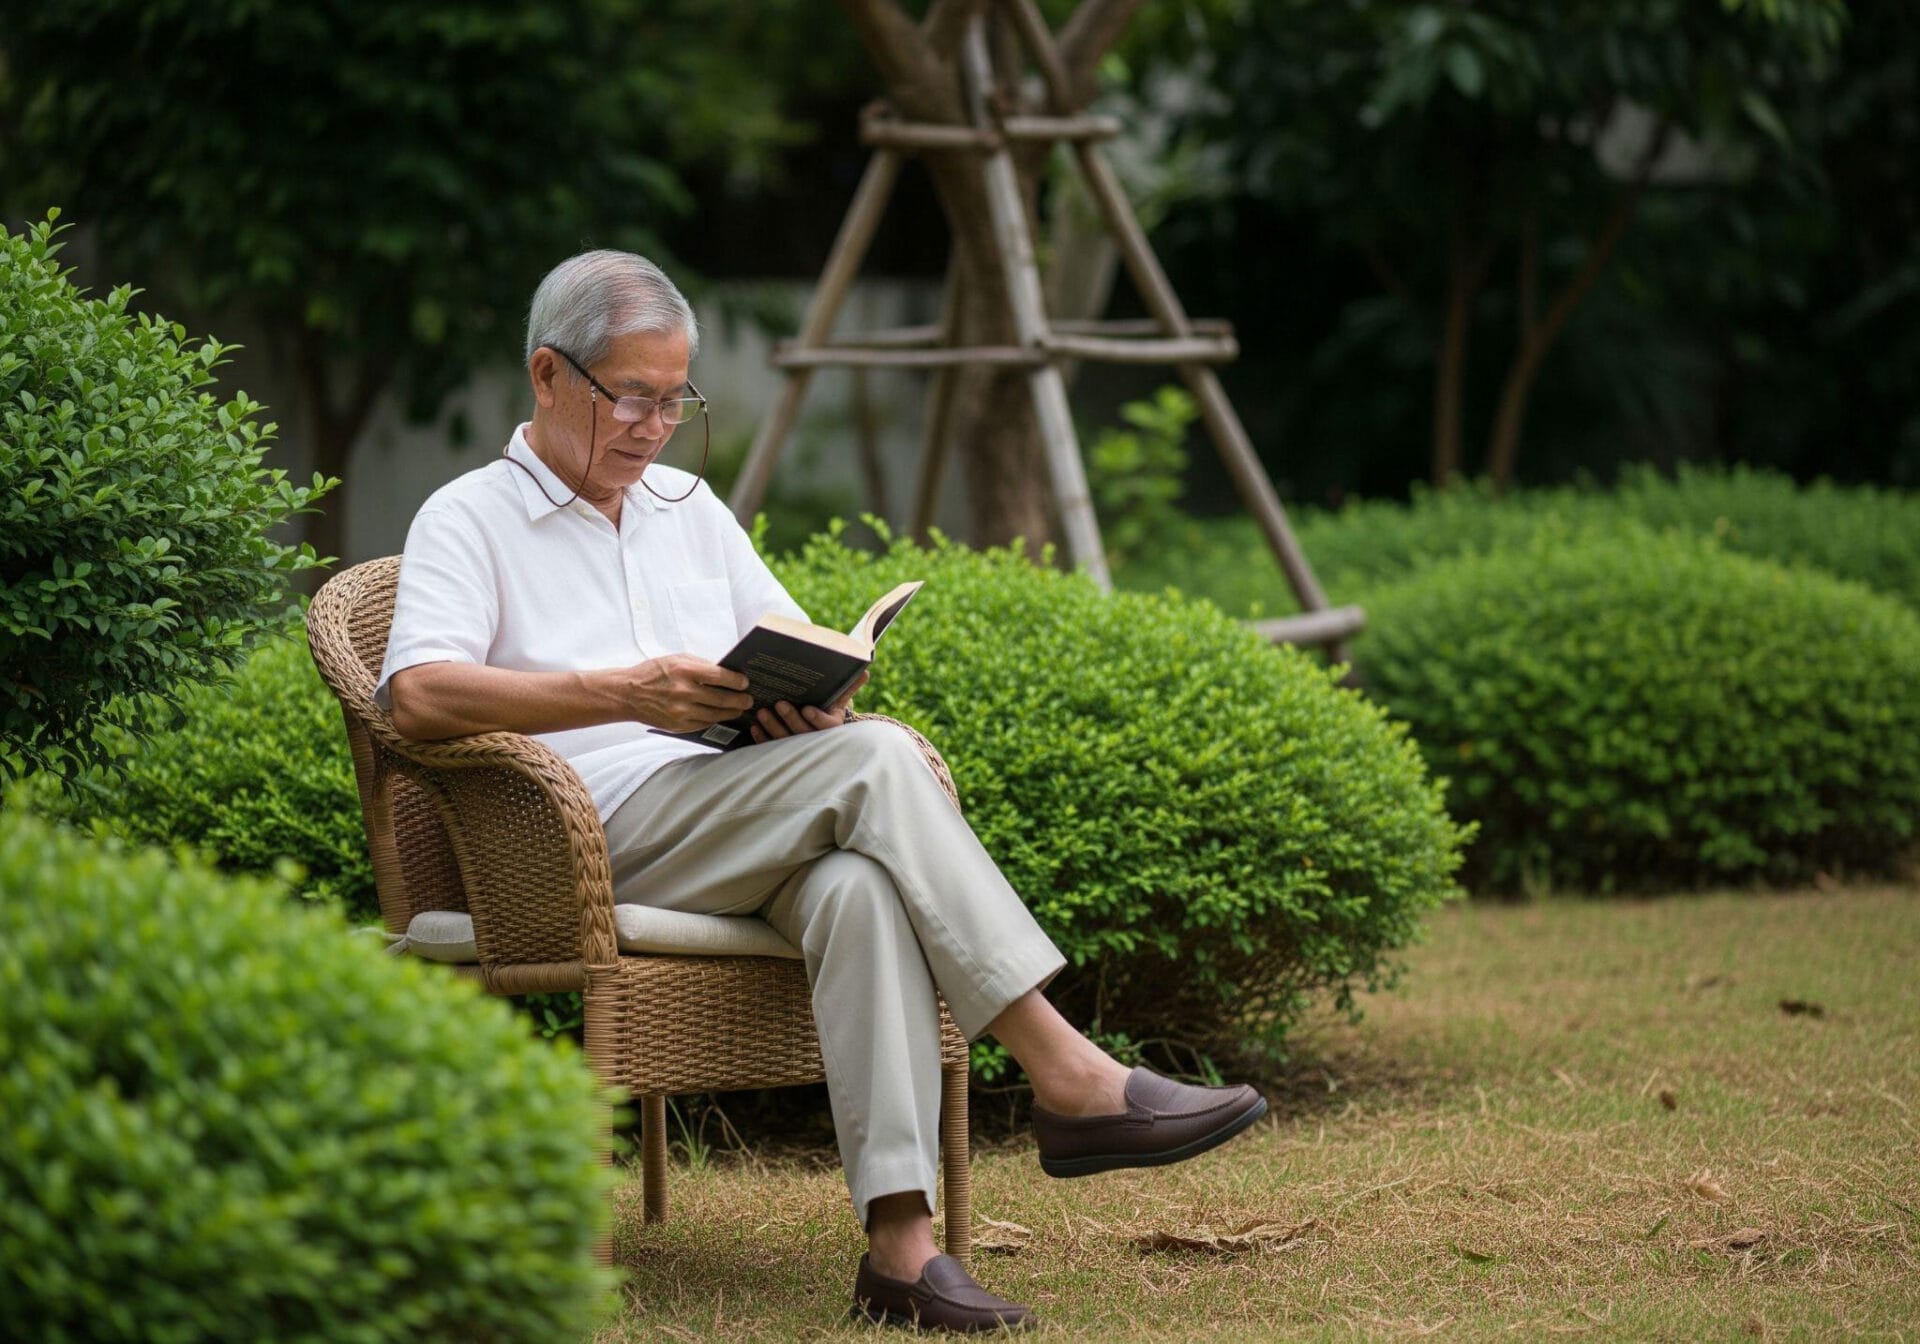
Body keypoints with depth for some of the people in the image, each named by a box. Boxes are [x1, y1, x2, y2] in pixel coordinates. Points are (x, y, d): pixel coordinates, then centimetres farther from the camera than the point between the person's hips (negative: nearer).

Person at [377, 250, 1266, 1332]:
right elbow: (419, 694, -13)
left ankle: (900, 1240, -46)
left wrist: (813, 706, 0)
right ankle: (1070, 1080, -32)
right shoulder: (469, 521, 5)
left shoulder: (689, 507, 26)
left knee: (862, 888, -33)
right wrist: (626, 694, -22)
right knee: (878, 760, -29)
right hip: (604, 833, -5)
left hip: (752, 840, 5)